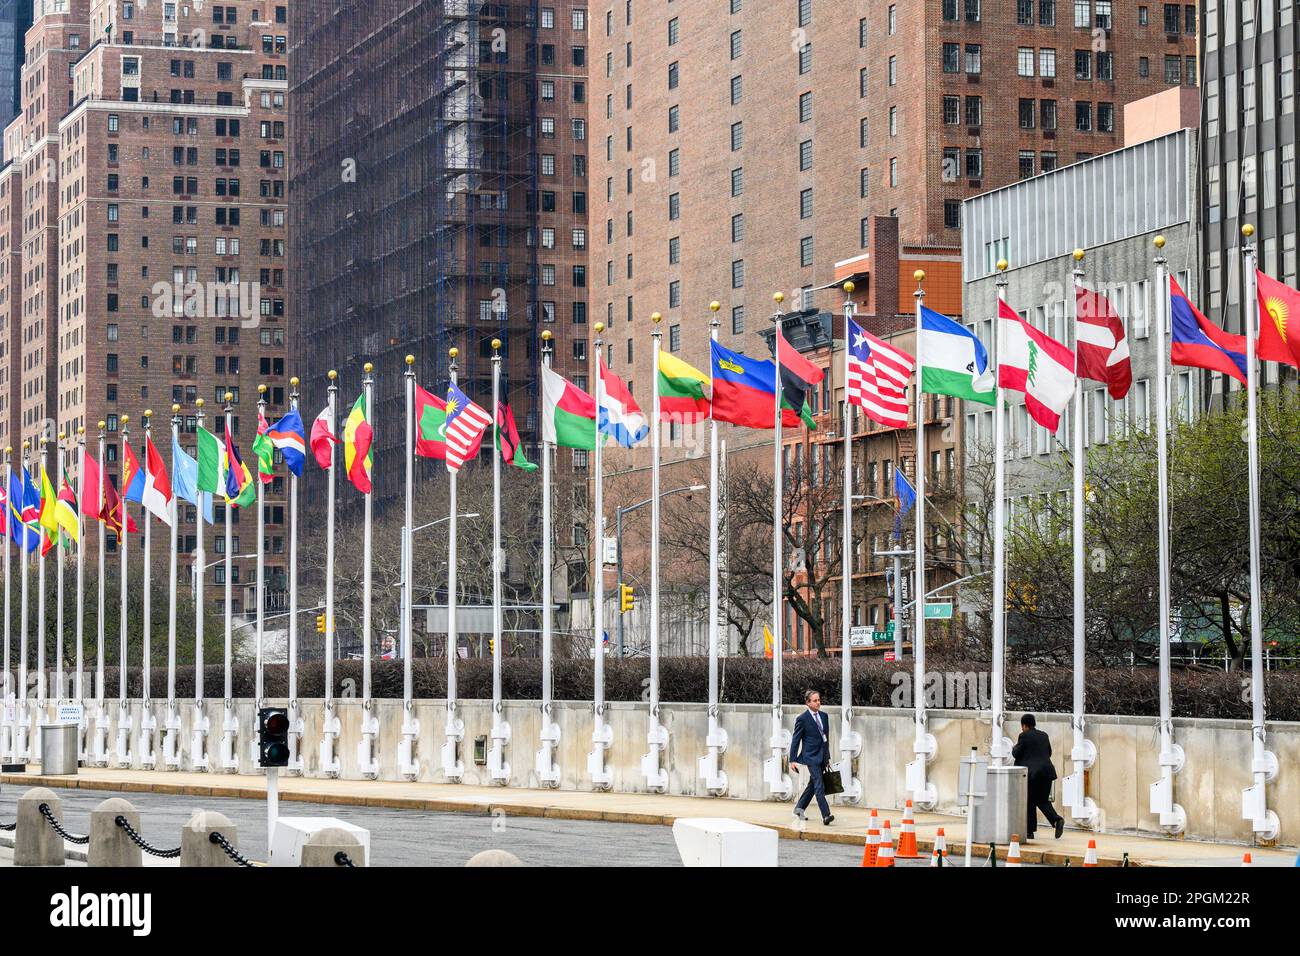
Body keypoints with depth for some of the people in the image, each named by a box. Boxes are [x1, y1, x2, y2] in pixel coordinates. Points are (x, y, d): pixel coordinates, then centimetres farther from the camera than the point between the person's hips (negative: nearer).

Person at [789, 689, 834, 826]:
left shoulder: (824, 716, 12)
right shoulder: (802, 719, -8)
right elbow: (795, 740, -5)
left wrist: (827, 757, 21)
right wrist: (793, 760, -7)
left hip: (822, 757, 7)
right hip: (811, 757, -7)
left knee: (813, 784, 15)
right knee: (819, 786, -14)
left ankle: (799, 808, 32)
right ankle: (826, 816, -20)